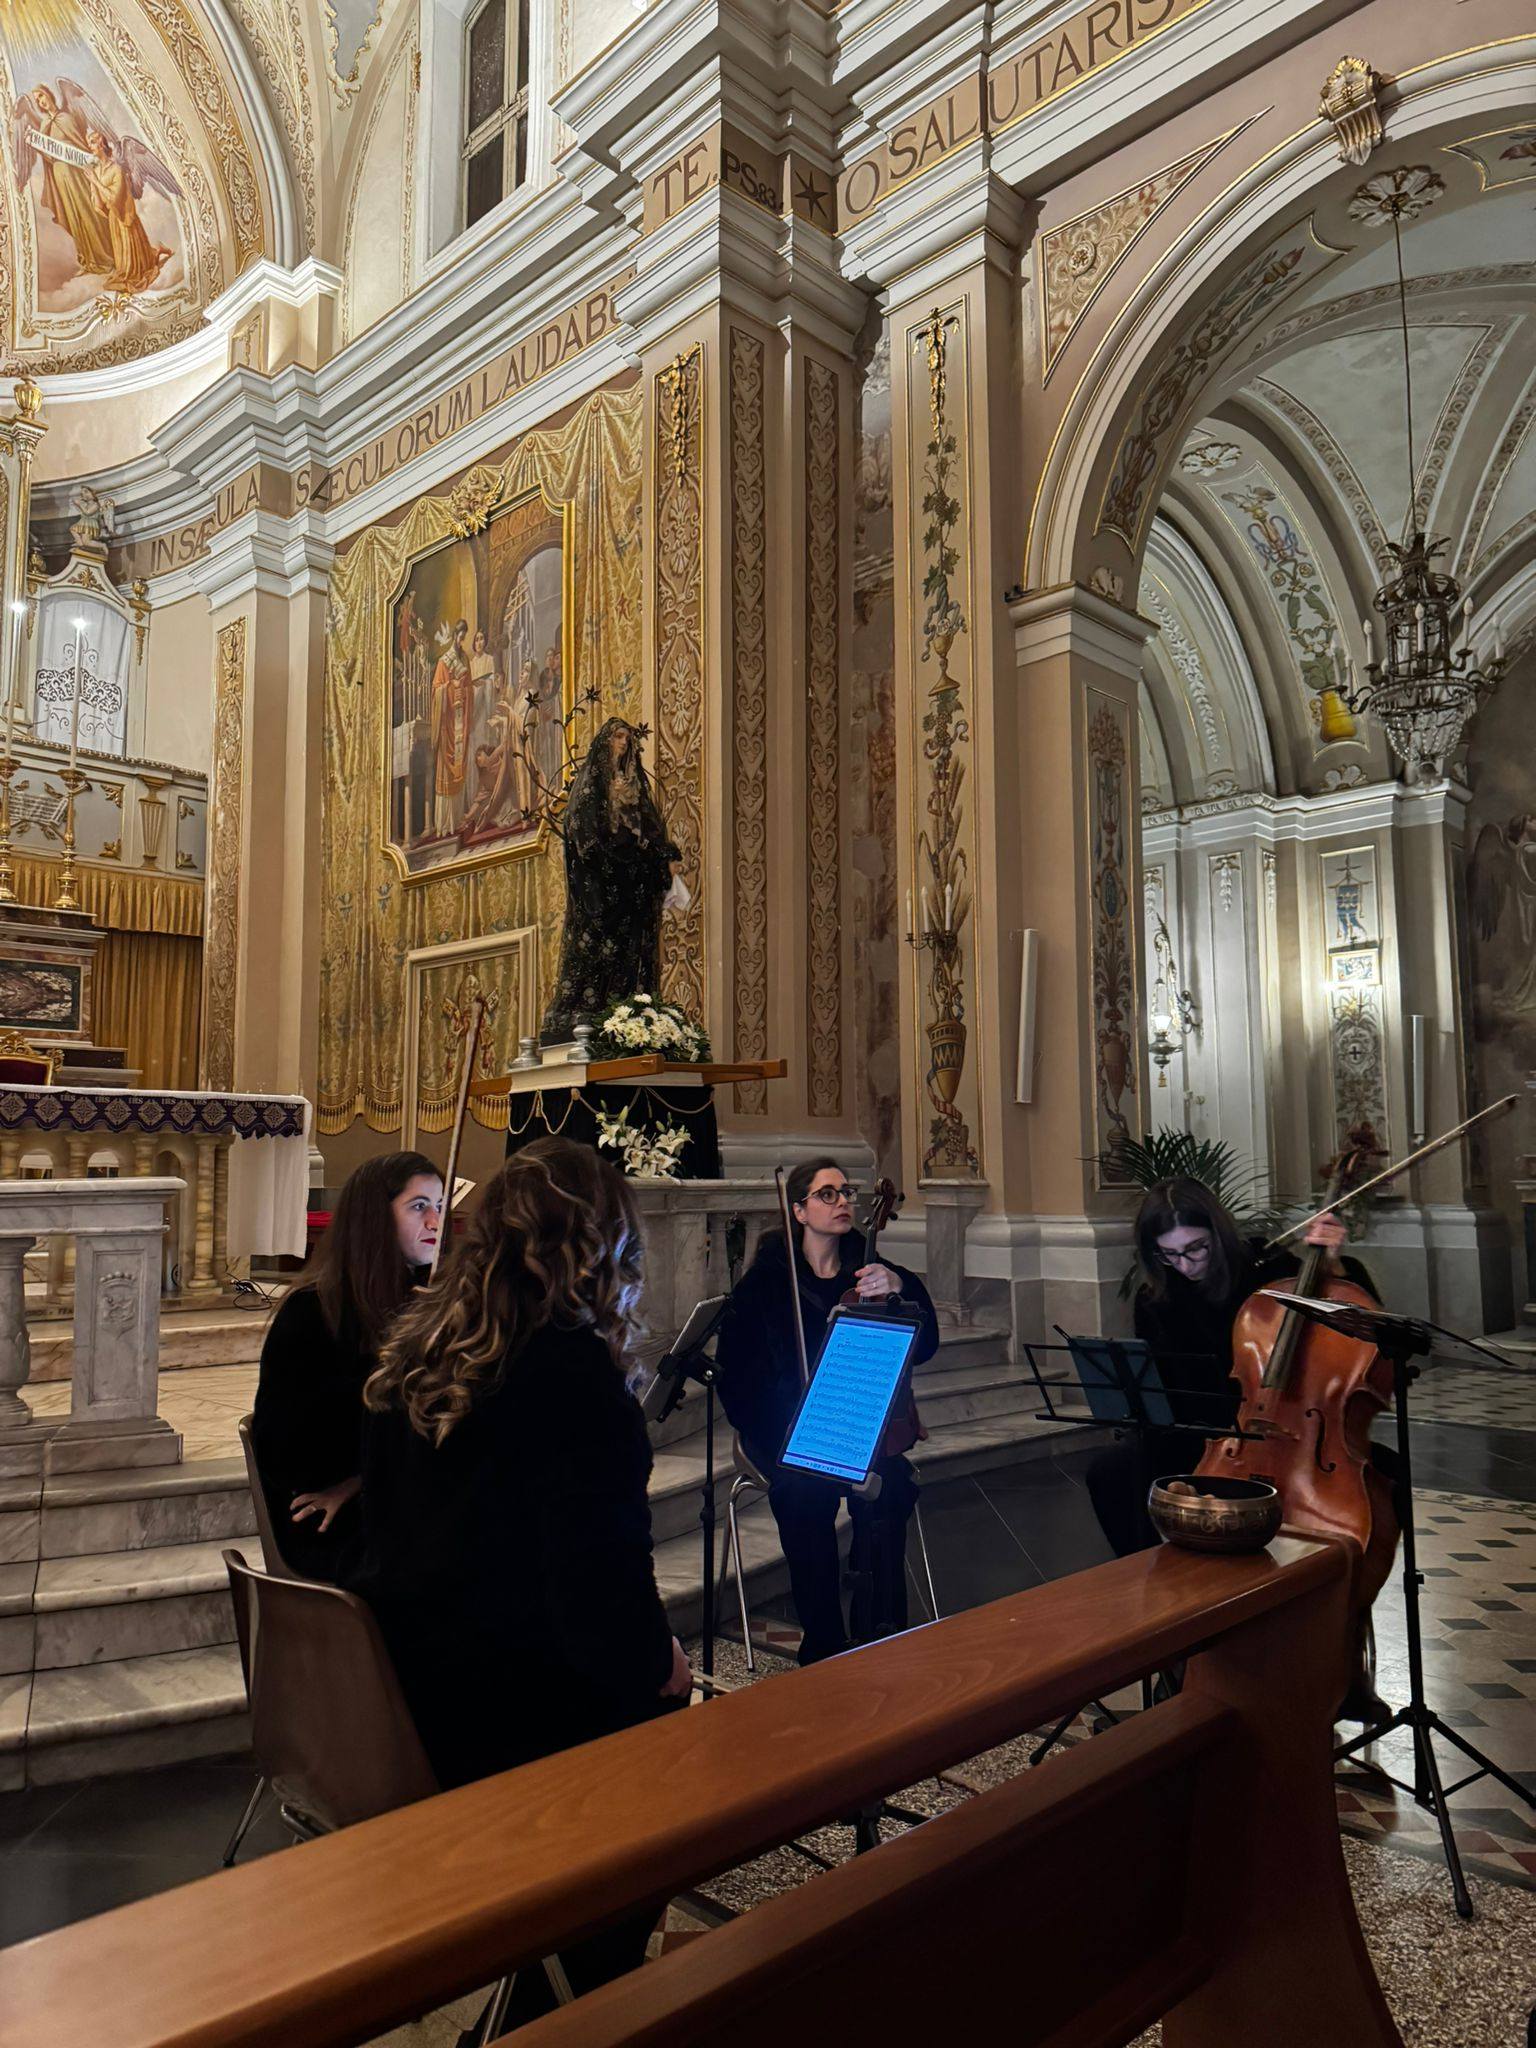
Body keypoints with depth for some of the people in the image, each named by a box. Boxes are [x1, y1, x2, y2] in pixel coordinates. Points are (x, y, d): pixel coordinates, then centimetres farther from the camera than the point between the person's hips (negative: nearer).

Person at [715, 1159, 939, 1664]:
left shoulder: (869, 1270, 8)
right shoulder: (767, 1277, 2)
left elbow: (924, 1346, -2)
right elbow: (735, 1367, -1)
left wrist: (899, 1289, -21)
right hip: (785, 1428, -2)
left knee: (887, 1486, -30)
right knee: (806, 1491, -32)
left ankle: (880, 1638, -16)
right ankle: (824, 1647, -17)